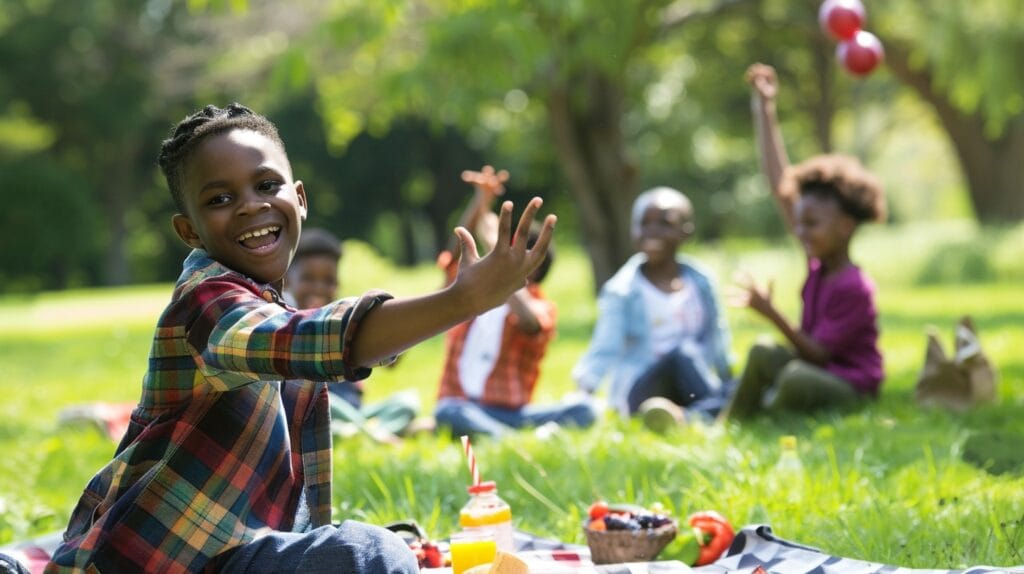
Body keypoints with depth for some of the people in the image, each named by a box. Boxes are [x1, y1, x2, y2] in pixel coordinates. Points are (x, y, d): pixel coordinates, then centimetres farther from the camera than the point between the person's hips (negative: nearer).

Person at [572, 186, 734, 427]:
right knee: (683, 352, -34)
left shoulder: (701, 281, 7)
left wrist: (726, 383, 15)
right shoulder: (622, 291, -6)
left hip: (691, 388, 5)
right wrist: (583, 384, -28)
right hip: (639, 394, -5)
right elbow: (605, 351, -12)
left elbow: (715, 340, 17)